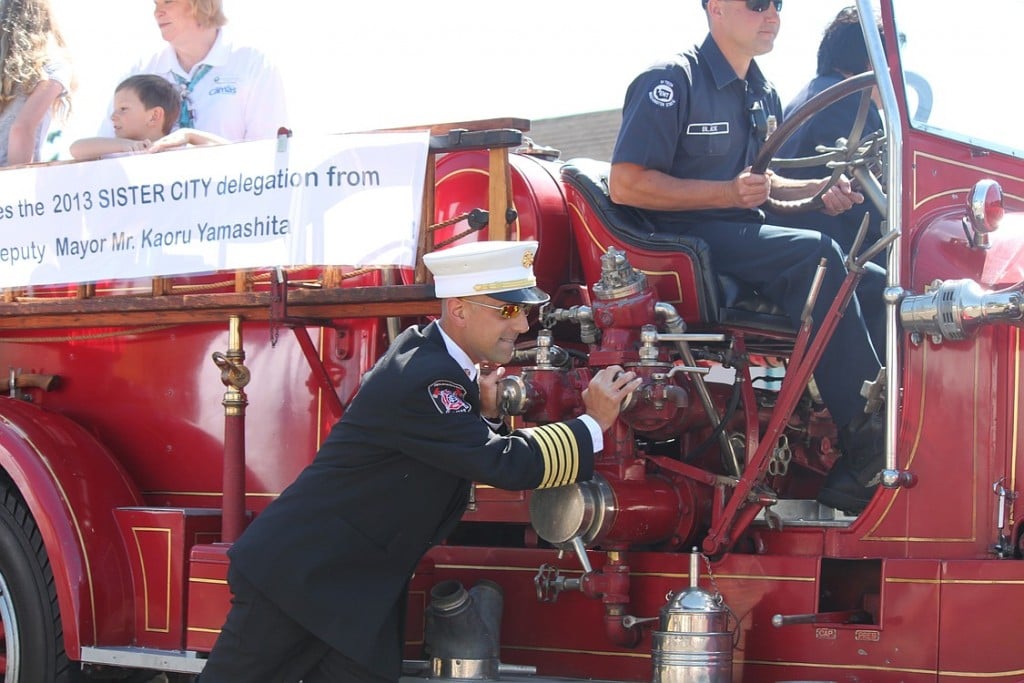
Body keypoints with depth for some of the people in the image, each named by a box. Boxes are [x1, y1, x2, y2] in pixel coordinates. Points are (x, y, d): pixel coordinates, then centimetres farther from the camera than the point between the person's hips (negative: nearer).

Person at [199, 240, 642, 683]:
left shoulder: (426, 349, 7)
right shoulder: (421, 378, -23)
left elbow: (471, 457, 17)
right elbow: (504, 464, -27)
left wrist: (486, 414, -2)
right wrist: (594, 423, -18)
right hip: (299, 575, -9)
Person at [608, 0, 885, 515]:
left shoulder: (763, 94, 18)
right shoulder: (671, 81, -9)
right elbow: (624, 184, -15)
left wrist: (818, 191, 7)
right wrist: (726, 193, -21)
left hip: (745, 237, 9)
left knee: (874, 284, -9)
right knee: (816, 253, -30)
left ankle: (853, 473, -14)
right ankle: (865, 437, -29)